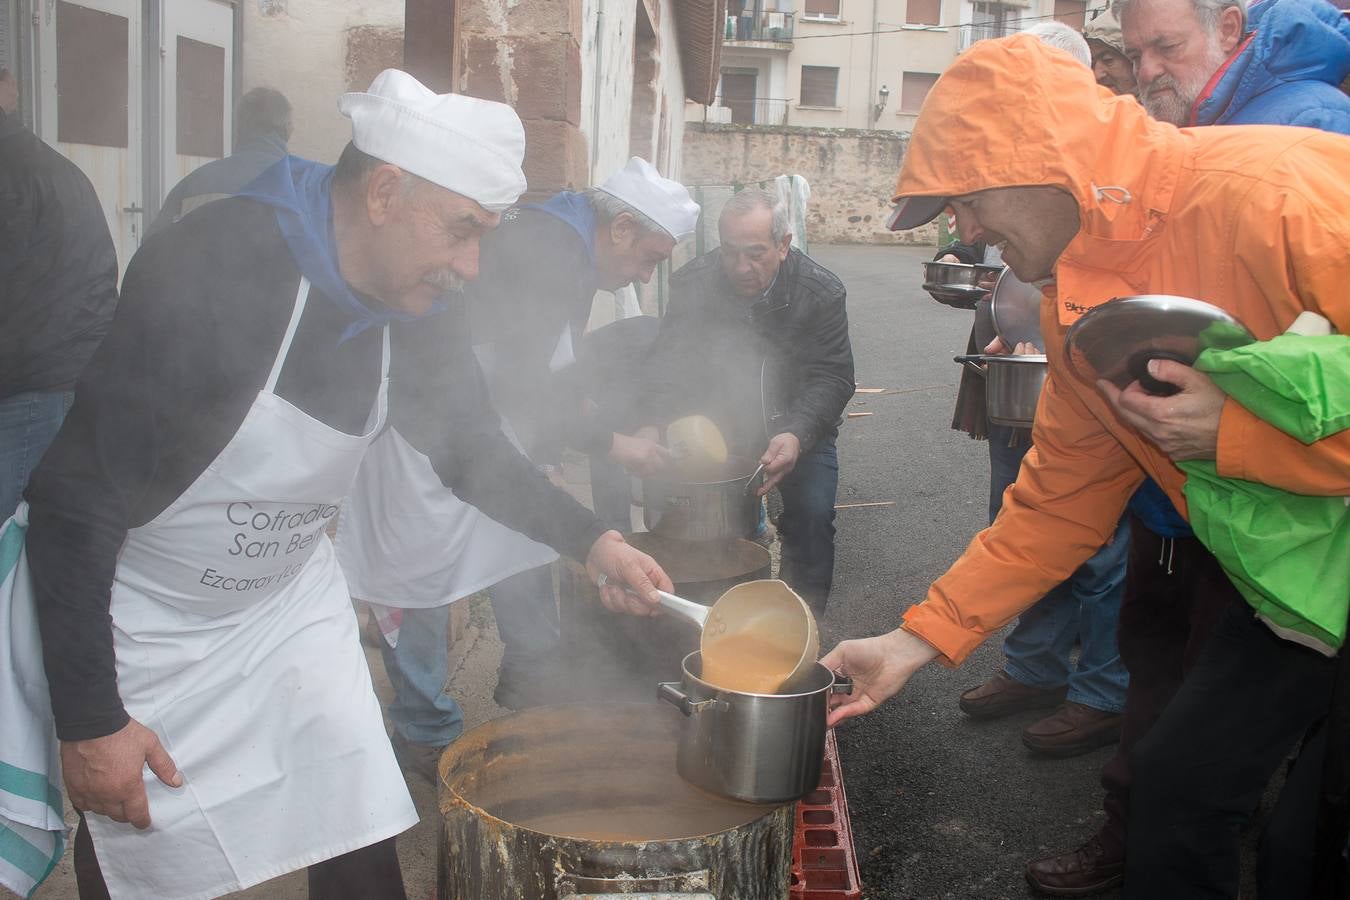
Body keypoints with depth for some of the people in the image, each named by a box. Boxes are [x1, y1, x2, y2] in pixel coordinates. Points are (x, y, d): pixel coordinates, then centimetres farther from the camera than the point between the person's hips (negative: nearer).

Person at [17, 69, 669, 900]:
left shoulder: (417, 302, -10)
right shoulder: (212, 268, -30)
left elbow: (470, 447, 7)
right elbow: (75, 496, -25)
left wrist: (591, 539, -7)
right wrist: (89, 720, -21)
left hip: (291, 597, 5)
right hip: (145, 622, -5)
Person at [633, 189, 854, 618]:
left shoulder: (821, 291, -18)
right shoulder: (694, 284, -16)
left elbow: (831, 377, -21)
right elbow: (668, 361, -22)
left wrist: (797, 435, -40)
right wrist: (650, 424, -42)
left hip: (800, 427, -1)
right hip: (720, 424, 1)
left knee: (812, 514, -14)